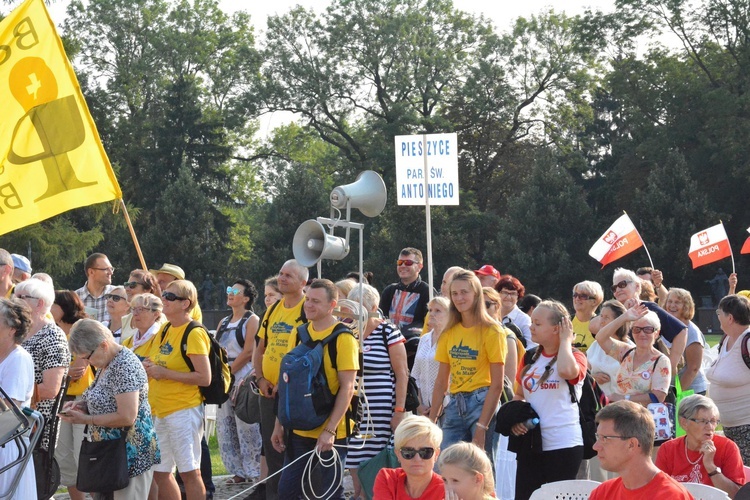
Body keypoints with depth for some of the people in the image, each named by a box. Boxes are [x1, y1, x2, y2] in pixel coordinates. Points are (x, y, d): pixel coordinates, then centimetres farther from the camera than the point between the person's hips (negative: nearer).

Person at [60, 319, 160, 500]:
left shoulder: (125, 367, -20)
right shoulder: (106, 364, 10)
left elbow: (126, 417, -26)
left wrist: (85, 419, -18)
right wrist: (81, 405, 4)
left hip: (130, 455, -10)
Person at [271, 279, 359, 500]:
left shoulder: (343, 337, -10)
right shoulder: (298, 334, 8)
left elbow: (347, 387, -15)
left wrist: (330, 430, -20)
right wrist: (279, 424, 10)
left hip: (331, 433, -6)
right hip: (299, 430, 6)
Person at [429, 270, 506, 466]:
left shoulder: (491, 331, -6)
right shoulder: (449, 333, 12)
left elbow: (497, 384, -10)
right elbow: (441, 381, 14)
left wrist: (482, 426, -16)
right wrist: (431, 420, 7)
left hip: (482, 403, -6)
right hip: (454, 404, 6)